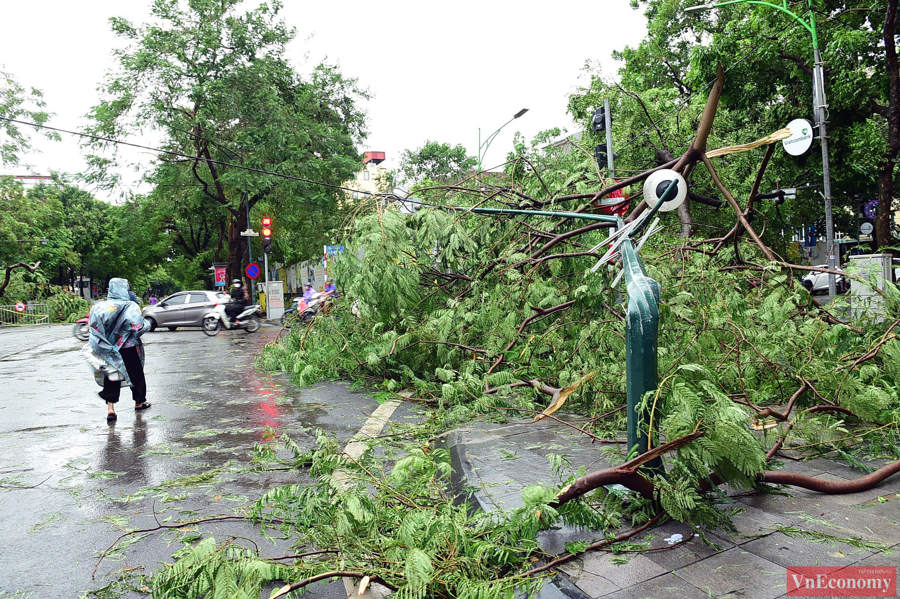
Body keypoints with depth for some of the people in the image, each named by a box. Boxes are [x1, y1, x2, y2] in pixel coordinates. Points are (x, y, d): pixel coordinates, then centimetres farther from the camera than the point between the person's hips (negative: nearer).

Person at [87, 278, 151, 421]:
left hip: (109, 350, 3)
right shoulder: (130, 307, -14)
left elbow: (94, 328, 0)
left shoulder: (100, 307, -3)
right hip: (128, 349, -3)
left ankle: (110, 408, 2)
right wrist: (147, 323, 3)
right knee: (136, 374, 15)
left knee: (111, 377, 10)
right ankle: (139, 402, 29)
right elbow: (140, 327, -17)